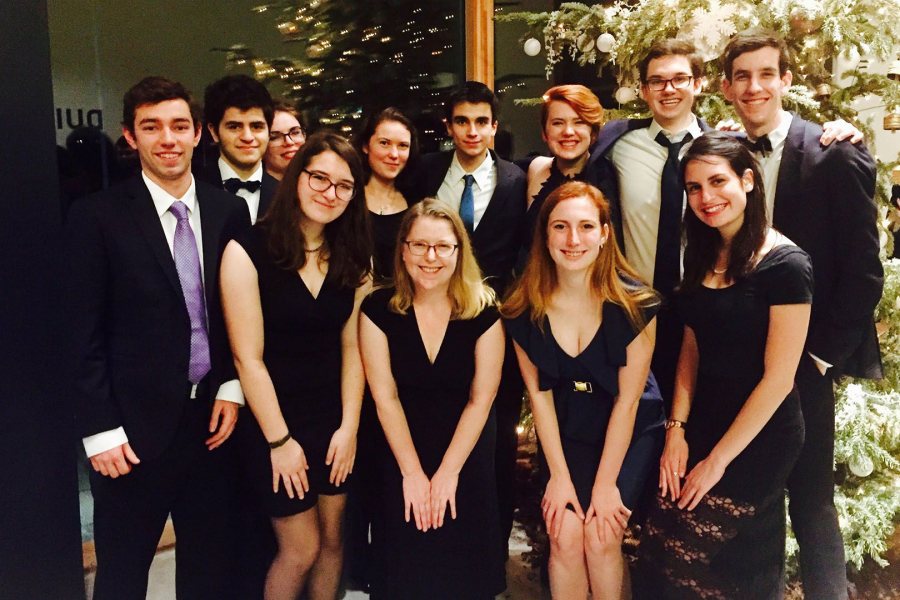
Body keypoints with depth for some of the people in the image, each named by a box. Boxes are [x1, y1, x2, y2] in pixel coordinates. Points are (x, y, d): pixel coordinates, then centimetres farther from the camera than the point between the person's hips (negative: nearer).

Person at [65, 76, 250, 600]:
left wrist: (232, 389, 0)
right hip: (135, 425, -3)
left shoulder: (229, 210, 2)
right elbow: (85, 335, -8)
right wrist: (100, 430, -10)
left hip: (214, 416, 3)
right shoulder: (97, 216, -8)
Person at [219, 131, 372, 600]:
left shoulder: (352, 257, 1)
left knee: (332, 539, 15)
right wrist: (279, 440, -13)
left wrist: (349, 426, -5)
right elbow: (248, 358, -15)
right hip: (273, 422, -4)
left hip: (334, 418, 5)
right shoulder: (248, 252, -14)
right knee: (301, 549, 6)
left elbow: (352, 347, 0)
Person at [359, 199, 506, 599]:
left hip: (468, 454, 0)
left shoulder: (483, 313, -11)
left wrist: (448, 472, -13)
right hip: (401, 453, 0)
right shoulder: (378, 310, -11)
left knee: (464, 559, 4)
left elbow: (481, 399, -10)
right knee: (407, 561, 4)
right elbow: (385, 397, -10)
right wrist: (413, 472, -12)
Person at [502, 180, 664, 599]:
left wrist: (606, 482, -13)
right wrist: (559, 475, -7)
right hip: (565, 430, 2)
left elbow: (628, 398, -15)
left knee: (600, 537, -14)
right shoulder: (525, 308, -12)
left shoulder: (634, 303, -18)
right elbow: (539, 393, -5)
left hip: (630, 429, -1)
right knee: (565, 536, -13)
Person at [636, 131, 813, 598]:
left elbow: (777, 379, -17)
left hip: (758, 438, -6)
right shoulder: (703, 255, 5)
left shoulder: (785, 265, -17)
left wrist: (717, 460, -12)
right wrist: (676, 430, -3)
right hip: (702, 423, 6)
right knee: (664, 556, 4)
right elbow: (692, 348, 7)